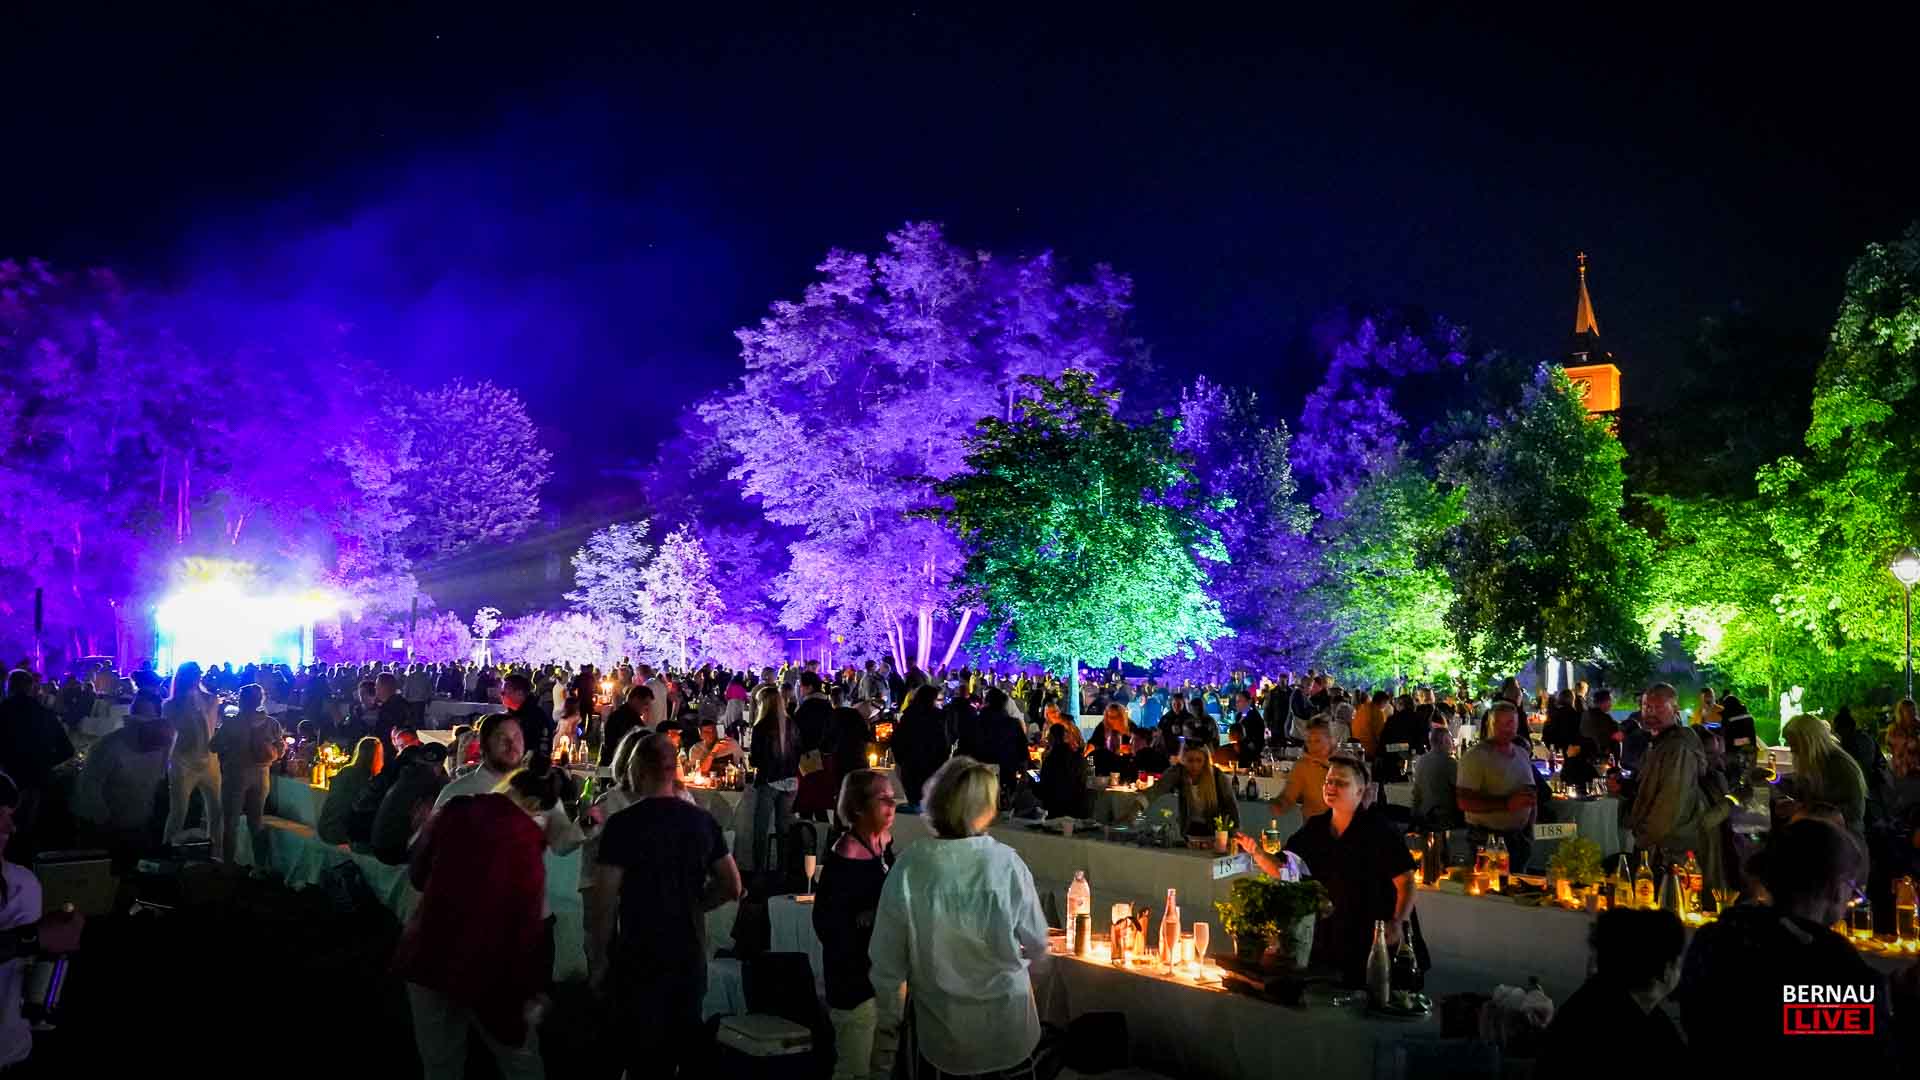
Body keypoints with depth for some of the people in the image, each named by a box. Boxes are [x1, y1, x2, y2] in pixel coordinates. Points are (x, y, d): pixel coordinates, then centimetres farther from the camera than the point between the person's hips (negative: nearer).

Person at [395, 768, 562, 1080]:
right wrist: (532, 986, -7)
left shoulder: (455, 811, -4)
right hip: (484, 964, -4)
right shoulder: (527, 839, -15)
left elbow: (417, 875, 11)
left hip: (428, 954, 4)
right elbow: (527, 919, -16)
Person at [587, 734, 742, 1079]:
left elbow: (604, 899, -15)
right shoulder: (703, 821, 1)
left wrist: (598, 958, -4)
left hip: (640, 959, -5)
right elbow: (732, 887, 5)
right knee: (689, 1049, 17)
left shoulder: (623, 824, -14)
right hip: (691, 957, 5)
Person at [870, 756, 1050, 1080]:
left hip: (940, 1031, 0)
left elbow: (888, 954, -10)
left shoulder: (908, 867, -20)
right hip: (1006, 1028, 0)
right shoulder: (1005, 863, -21)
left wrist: (888, 1013, 8)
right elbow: (1036, 944, -8)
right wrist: (1035, 959, 16)